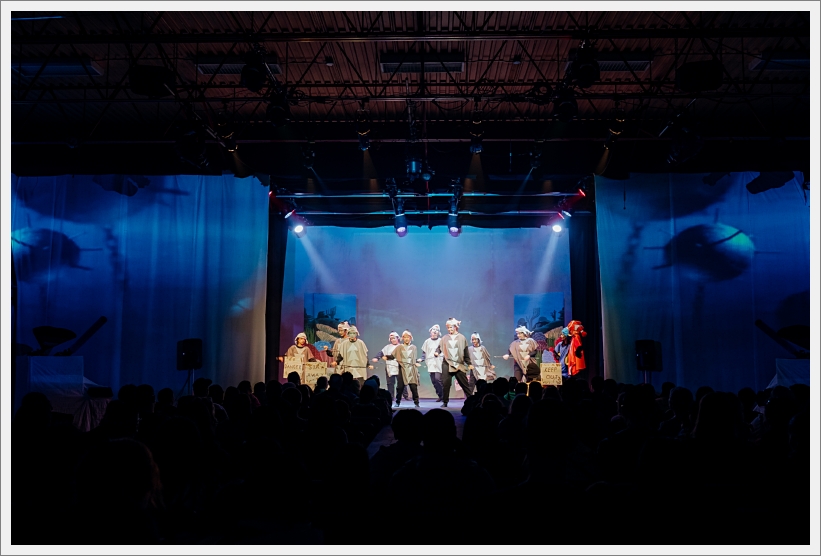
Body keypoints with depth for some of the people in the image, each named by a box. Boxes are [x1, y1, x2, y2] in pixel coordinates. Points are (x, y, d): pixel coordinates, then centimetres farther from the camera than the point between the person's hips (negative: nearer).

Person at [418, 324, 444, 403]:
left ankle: (442, 395, -7)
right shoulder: (427, 341, 14)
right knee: (433, 380, 0)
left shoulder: (441, 341, 7)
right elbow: (424, 353, 16)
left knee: (438, 378, -17)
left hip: (439, 363, -3)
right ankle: (440, 396, 9)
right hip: (431, 363, 3)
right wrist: (421, 359, 1)